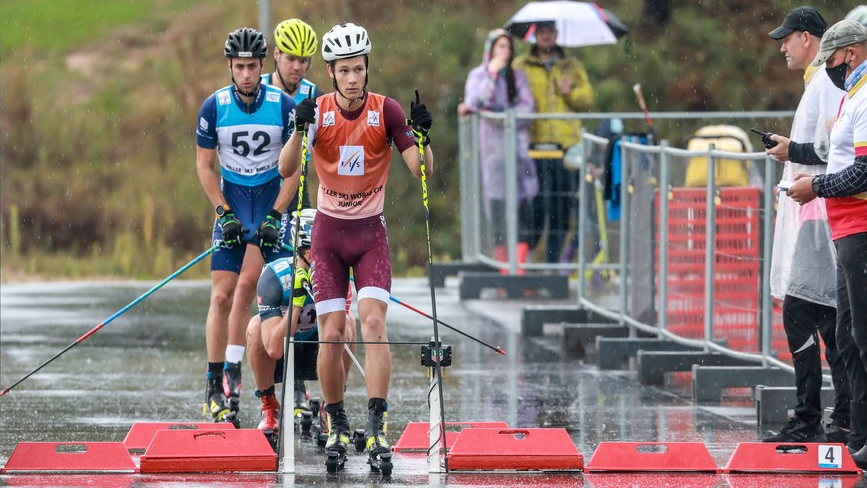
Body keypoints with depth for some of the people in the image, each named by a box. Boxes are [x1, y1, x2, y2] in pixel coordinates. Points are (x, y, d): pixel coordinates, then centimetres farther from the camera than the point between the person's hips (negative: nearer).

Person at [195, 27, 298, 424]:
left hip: (272, 201, -1)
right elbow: (204, 165, 2)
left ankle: (232, 376, -11)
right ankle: (215, 385, 1)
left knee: (245, 287, -17)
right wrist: (224, 213, -8)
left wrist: (276, 215, -12)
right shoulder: (214, 106, -5)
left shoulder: (284, 106, -8)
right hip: (231, 202, 1)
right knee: (222, 295, -4)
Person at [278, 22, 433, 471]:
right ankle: (336, 426, 13)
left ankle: (376, 427, -20)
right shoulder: (319, 111, -7)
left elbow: (423, 171, -12)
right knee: (331, 335, -3)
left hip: (371, 231, -1)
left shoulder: (386, 111, -8)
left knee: (373, 323, -17)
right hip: (329, 231, 1)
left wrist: (421, 135, -31)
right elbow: (285, 170, -18)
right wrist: (299, 130, -35)